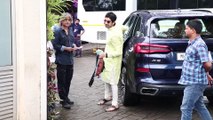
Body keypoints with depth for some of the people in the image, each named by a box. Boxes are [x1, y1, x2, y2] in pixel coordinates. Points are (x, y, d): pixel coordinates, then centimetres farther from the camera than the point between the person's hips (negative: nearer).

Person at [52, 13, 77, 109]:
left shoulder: (70, 30, 12)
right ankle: (64, 100, 7)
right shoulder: (58, 31, -9)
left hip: (70, 59, 7)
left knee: (68, 79, 13)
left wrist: (73, 45, 2)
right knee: (62, 80, 0)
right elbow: (55, 45, -12)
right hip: (61, 60, -7)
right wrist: (65, 48, -18)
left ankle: (66, 97, 25)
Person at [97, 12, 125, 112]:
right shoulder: (112, 29, -1)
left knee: (113, 82, -3)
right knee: (106, 78, 22)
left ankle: (115, 104, 7)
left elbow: (119, 52, -24)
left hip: (113, 61, -10)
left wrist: (106, 54, -24)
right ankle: (108, 96, 42)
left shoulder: (115, 35, -27)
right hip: (107, 59, 10)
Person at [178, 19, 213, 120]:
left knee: (185, 108, -4)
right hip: (194, 81, 10)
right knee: (199, 106, 20)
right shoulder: (193, 43, 12)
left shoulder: (199, 45, -19)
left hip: (195, 82, -10)